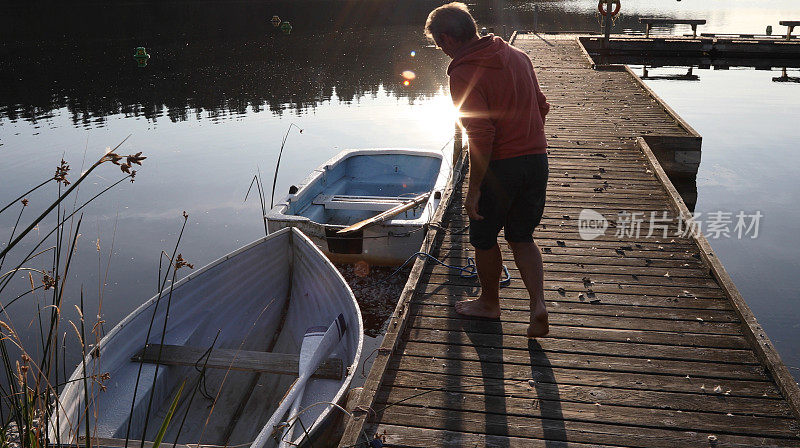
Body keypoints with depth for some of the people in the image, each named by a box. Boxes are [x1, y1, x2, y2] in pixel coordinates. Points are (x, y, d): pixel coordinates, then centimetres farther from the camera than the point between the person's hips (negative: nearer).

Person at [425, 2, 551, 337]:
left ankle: (489, 302, 34)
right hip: (537, 159, 7)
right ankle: (538, 305, 6)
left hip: (500, 166, -7)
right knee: (522, 237, 19)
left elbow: (481, 137, -22)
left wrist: (473, 190, -16)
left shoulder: (464, 74, -17)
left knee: (484, 238, 15)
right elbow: (542, 107, 14)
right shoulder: (516, 55, 7)